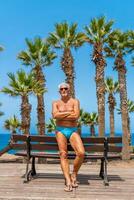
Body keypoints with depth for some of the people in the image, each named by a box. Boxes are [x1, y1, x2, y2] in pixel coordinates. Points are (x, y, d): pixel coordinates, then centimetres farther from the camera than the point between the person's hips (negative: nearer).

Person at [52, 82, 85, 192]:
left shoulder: (75, 101, 4)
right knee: (63, 154, -12)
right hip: (61, 131, 1)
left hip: (73, 131, 0)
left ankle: (74, 174, 5)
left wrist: (61, 115, -10)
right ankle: (68, 182, -13)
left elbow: (76, 116, -14)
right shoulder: (56, 103, 8)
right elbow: (55, 115, -13)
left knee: (81, 153, -19)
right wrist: (69, 113, -11)